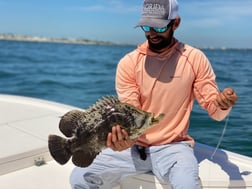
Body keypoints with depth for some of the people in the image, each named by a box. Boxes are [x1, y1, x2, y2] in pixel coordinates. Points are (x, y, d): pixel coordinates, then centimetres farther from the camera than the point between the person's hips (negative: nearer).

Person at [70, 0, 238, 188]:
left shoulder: (195, 59, -5)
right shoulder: (128, 63, -5)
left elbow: (214, 108, -4)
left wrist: (222, 104, -28)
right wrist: (124, 138, -32)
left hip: (173, 147, -2)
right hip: (134, 146, 3)